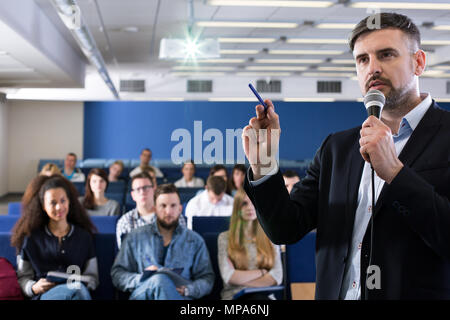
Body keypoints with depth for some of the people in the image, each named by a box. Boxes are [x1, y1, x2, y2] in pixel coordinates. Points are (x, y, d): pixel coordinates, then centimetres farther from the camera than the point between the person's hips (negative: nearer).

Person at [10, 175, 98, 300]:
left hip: (78, 290, 3)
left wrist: (81, 284, -2)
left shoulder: (84, 236, 19)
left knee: (79, 288, -40)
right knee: (77, 290, -40)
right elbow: (22, 278, 16)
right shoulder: (30, 238, 15)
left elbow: (92, 276, 21)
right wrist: (34, 288, -6)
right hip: (43, 295, -2)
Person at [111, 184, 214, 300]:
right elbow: (117, 274, 11)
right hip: (141, 295, 0)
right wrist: (141, 278, -10)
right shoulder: (135, 238, 16)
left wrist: (187, 289, -10)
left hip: (179, 297, 1)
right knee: (160, 279, -37)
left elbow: (207, 279, 13)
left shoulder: (195, 241, 17)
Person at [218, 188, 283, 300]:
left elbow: (276, 277, 3)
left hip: (264, 295, 3)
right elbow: (229, 277, -4)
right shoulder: (225, 238, 9)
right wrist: (262, 272, 0)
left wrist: (241, 278, -4)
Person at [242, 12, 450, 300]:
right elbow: (286, 229, 4)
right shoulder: (337, 147, 9)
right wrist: (264, 165, -10)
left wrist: (394, 171, -19)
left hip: (413, 293, -4)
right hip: (336, 292, 5)